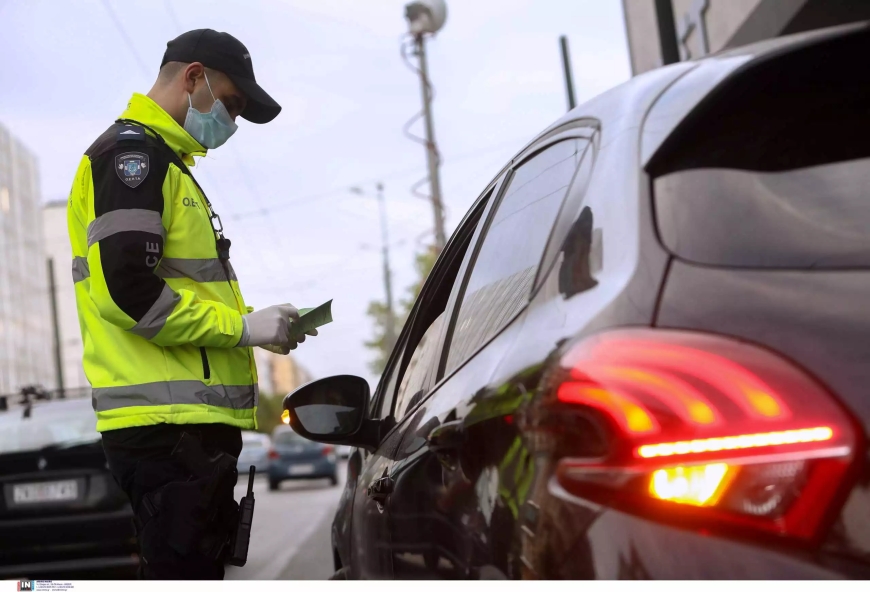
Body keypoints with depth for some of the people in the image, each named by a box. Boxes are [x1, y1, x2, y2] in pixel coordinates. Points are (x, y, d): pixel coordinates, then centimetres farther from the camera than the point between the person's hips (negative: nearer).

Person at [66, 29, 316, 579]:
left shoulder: (164, 162, 25)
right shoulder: (131, 151, -7)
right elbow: (125, 288, -20)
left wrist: (258, 328, 12)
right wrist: (243, 326, -13)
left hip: (192, 421, 10)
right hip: (170, 427, -10)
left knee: (199, 569, 15)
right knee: (184, 571, -9)